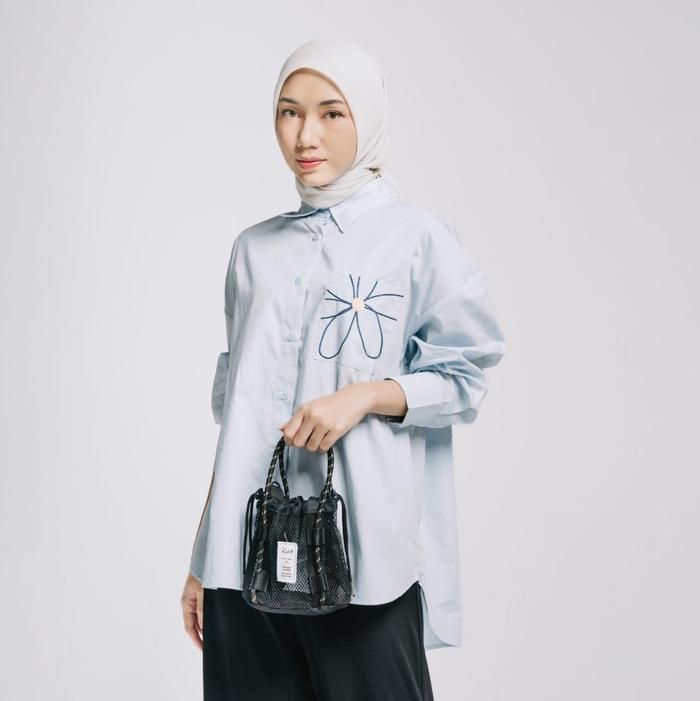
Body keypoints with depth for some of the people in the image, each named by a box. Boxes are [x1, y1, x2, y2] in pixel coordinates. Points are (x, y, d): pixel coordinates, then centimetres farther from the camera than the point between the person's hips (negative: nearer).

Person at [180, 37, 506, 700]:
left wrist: (366, 395, -17)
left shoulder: (417, 237, -1)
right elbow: (235, 410, 14)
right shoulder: (255, 249, 11)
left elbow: (464, 379, 1)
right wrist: (203, 557, 12)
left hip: (365, 548, -3)